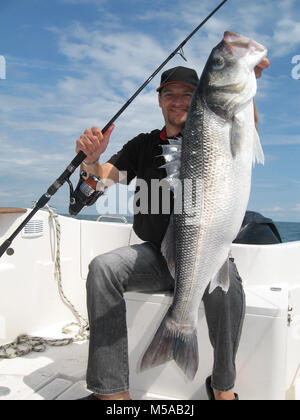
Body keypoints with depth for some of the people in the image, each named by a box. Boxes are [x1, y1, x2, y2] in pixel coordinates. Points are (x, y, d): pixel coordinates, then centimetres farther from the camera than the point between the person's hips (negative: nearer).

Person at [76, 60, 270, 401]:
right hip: (155, 254, 3)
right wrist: (91, 161, -22)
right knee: (102, 267, -26)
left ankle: (223, 386, -8)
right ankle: (113, 392, -17)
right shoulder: (143, 145, 14)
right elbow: (106, 178, 1)